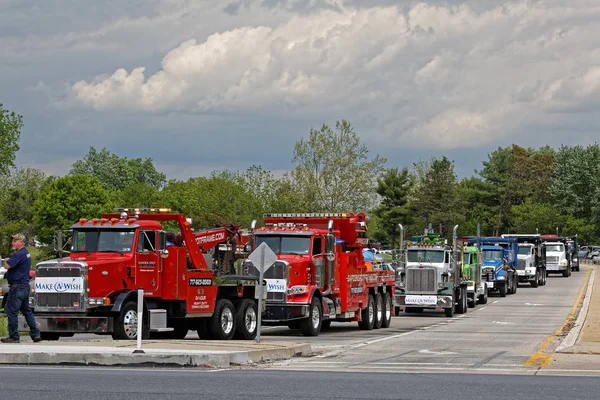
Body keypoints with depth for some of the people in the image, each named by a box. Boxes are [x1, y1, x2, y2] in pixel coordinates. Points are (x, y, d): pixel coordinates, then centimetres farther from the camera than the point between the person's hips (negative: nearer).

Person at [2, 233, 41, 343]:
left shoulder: (19, 254, -17)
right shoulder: (26, 253, 16)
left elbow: (7, 266, -24)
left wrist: (6, 261, -4)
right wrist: (8, 261, 8)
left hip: (17, 287, -10)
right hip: (25, 286, 10)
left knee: (11, 311, -5)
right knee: (26, 311, 15)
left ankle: (13, 336, -5)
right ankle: (35, 334, 16)